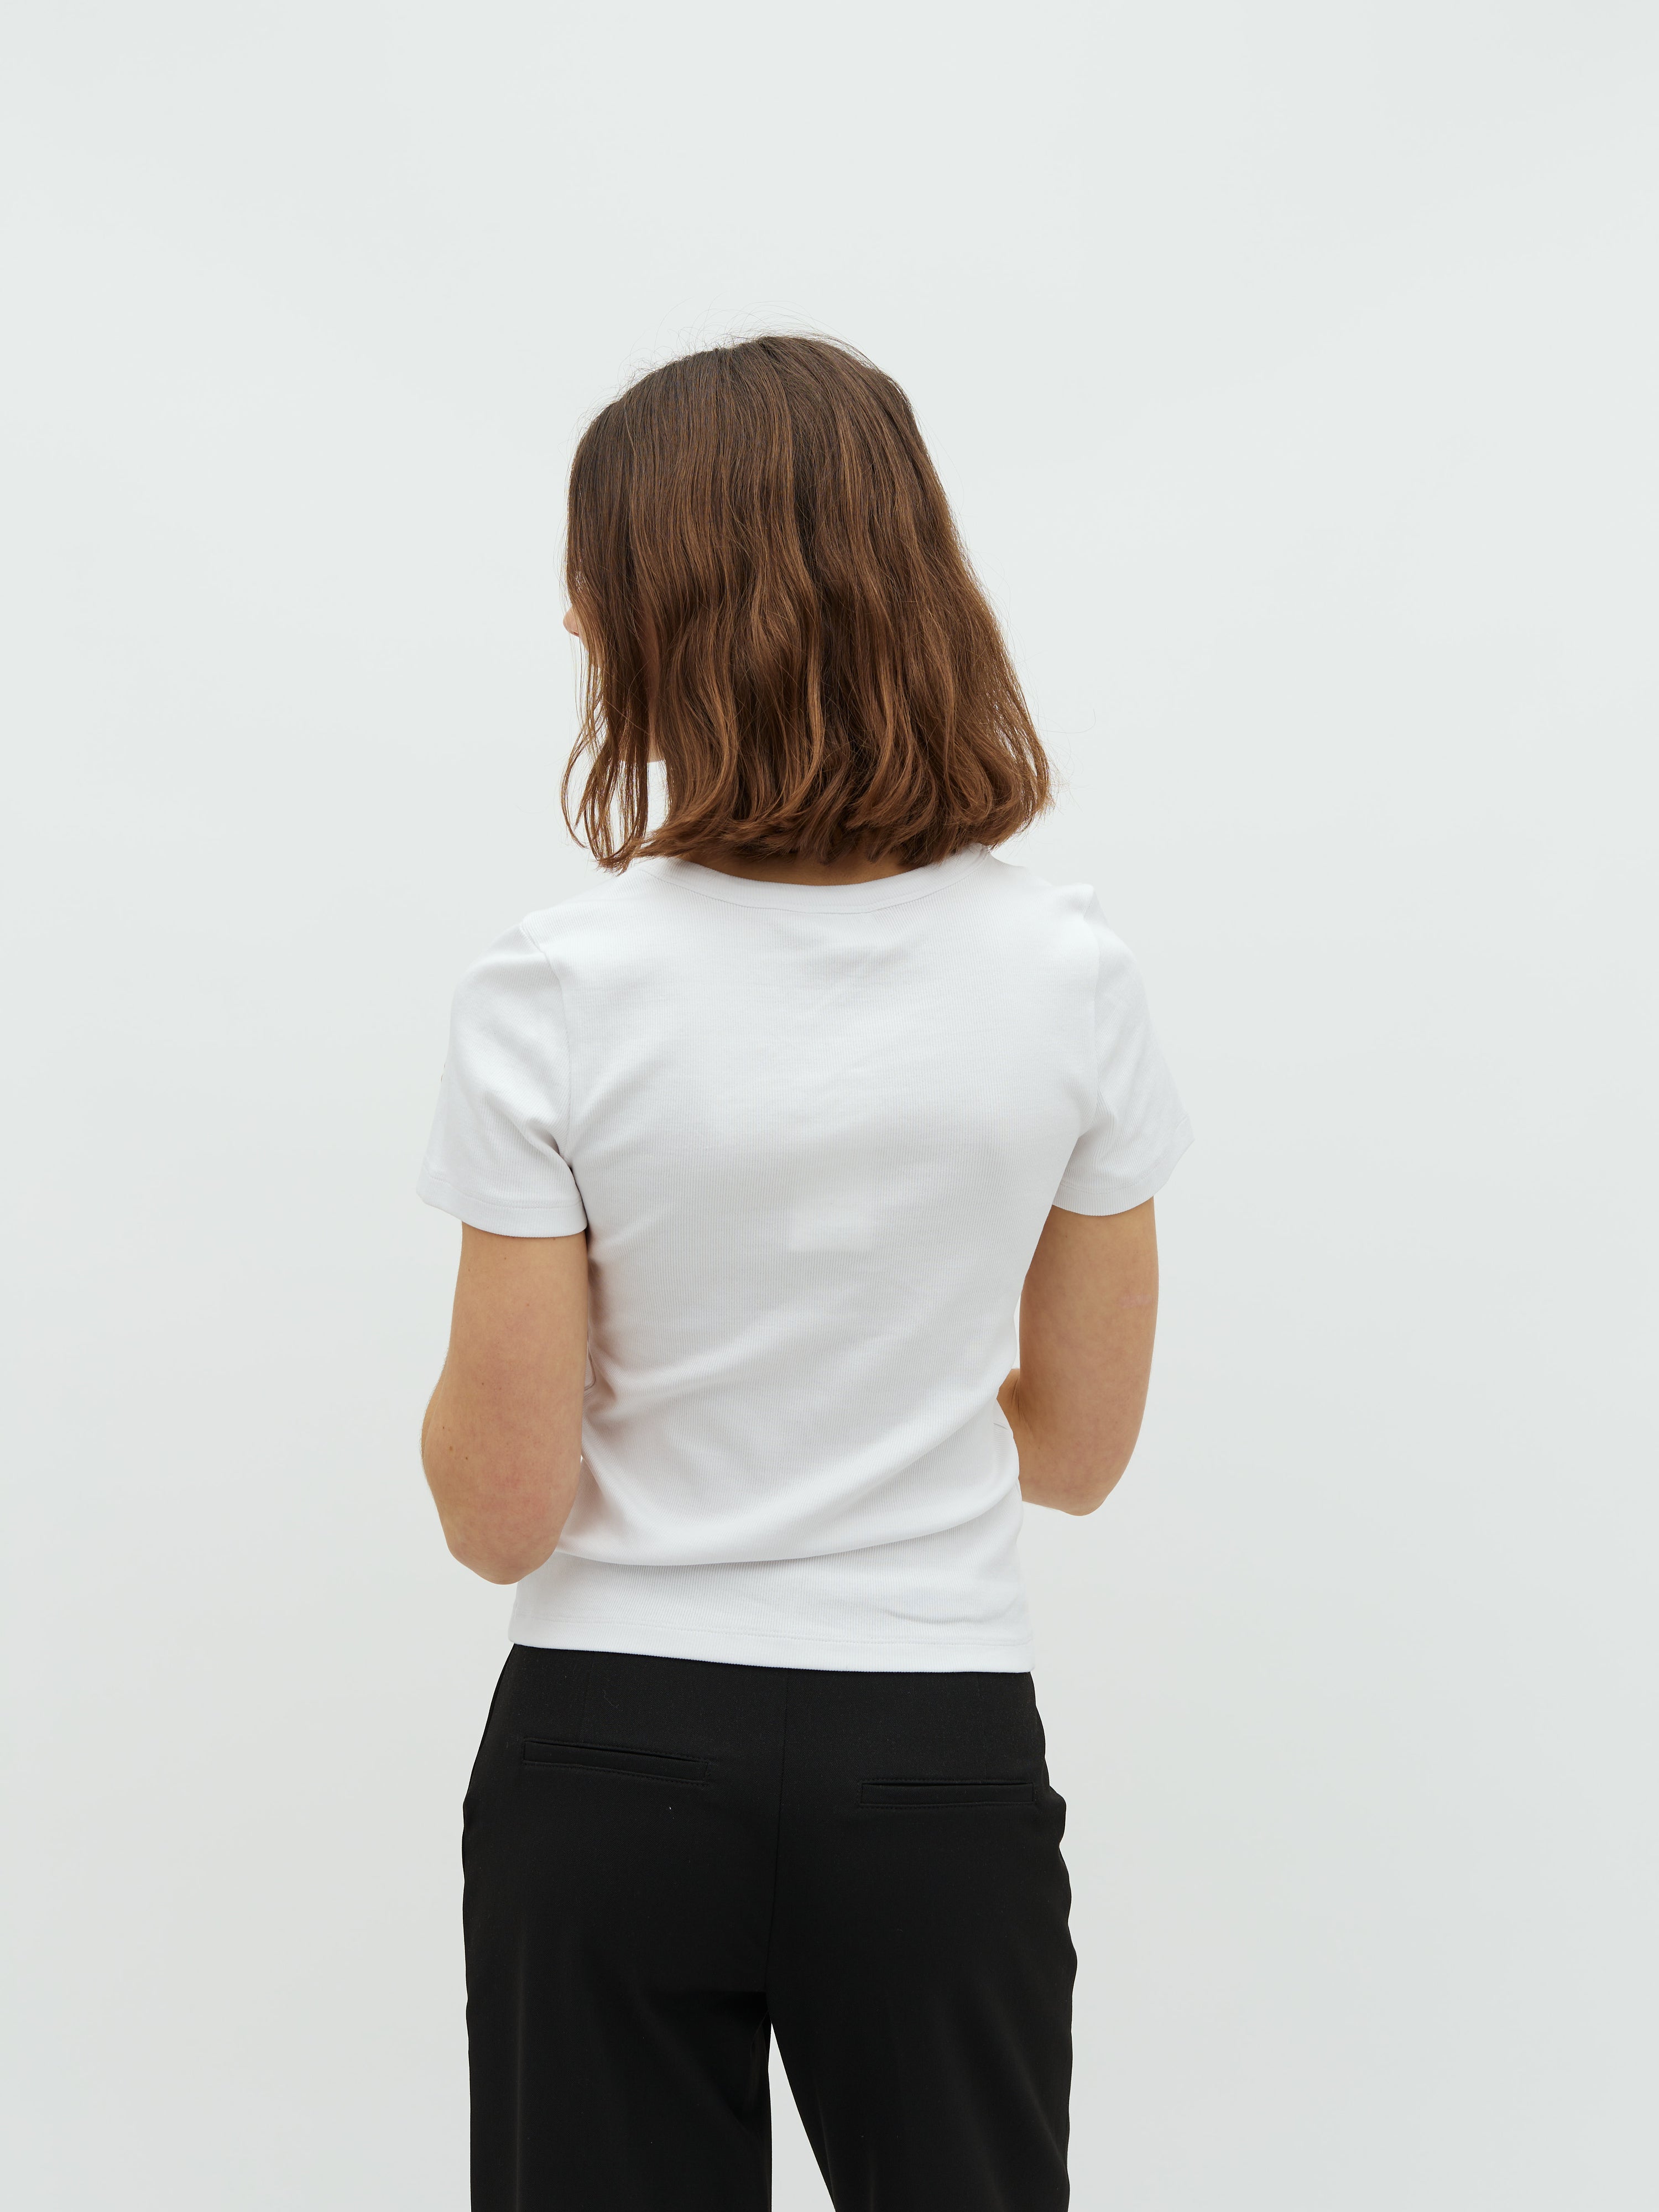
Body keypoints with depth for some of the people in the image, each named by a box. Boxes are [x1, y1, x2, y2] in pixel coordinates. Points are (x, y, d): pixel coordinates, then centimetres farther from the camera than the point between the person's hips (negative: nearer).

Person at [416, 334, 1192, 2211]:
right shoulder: (1067, 978, -7)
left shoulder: (557, 999, -15)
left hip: (610, 1774, -1)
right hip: (941, 1780, 2)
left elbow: (502, 1513, -11)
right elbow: (1078, 1447, 4)